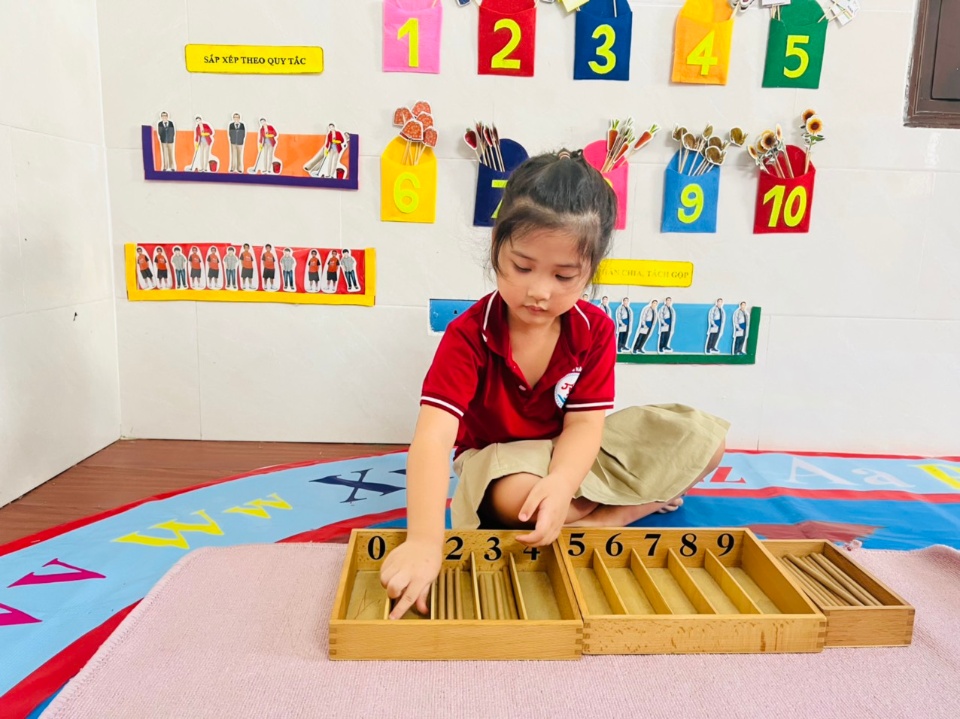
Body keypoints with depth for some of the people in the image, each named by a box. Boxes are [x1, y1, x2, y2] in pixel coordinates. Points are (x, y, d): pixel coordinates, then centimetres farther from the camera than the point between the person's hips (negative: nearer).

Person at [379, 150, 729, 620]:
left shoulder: (595, 330, -14)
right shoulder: (468, 336, -27)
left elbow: (583, 424, -18)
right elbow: (433, 438, -38)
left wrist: (561, 484, -41)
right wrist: (424, 541, -51)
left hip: (572, 455, 4)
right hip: (500, 457, -3)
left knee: (704, 439, -9)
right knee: (516, 495, -42)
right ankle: (642, 499, -14)